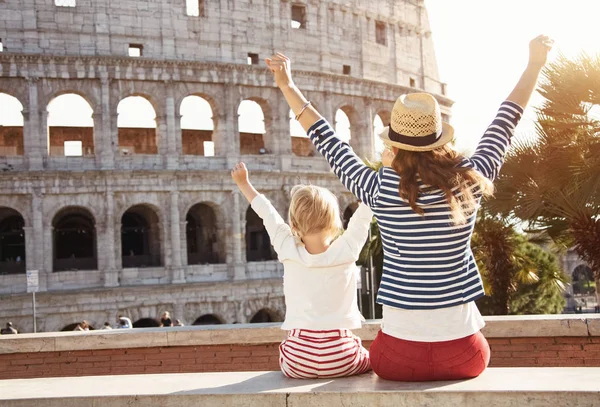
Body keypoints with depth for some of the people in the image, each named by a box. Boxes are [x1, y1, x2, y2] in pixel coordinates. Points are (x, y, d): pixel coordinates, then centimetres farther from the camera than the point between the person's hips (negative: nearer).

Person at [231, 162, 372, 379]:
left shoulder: (289, 251, -6)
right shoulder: (346, 251, -8)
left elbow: (267, 214, 9)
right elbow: (364, 214, 2)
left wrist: (243, 183, 23)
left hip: (298, 362, 1)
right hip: (342, 359, -1)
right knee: (369, 359, 29)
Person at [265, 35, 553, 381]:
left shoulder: (381, 188, -11)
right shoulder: (469, 182, -8)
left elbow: (328, 143, 2)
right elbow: (505, 125, 6)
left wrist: (288, 86, 12)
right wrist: (535, 63, 20)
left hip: (400, 353, -1)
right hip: (462, 351, 1)